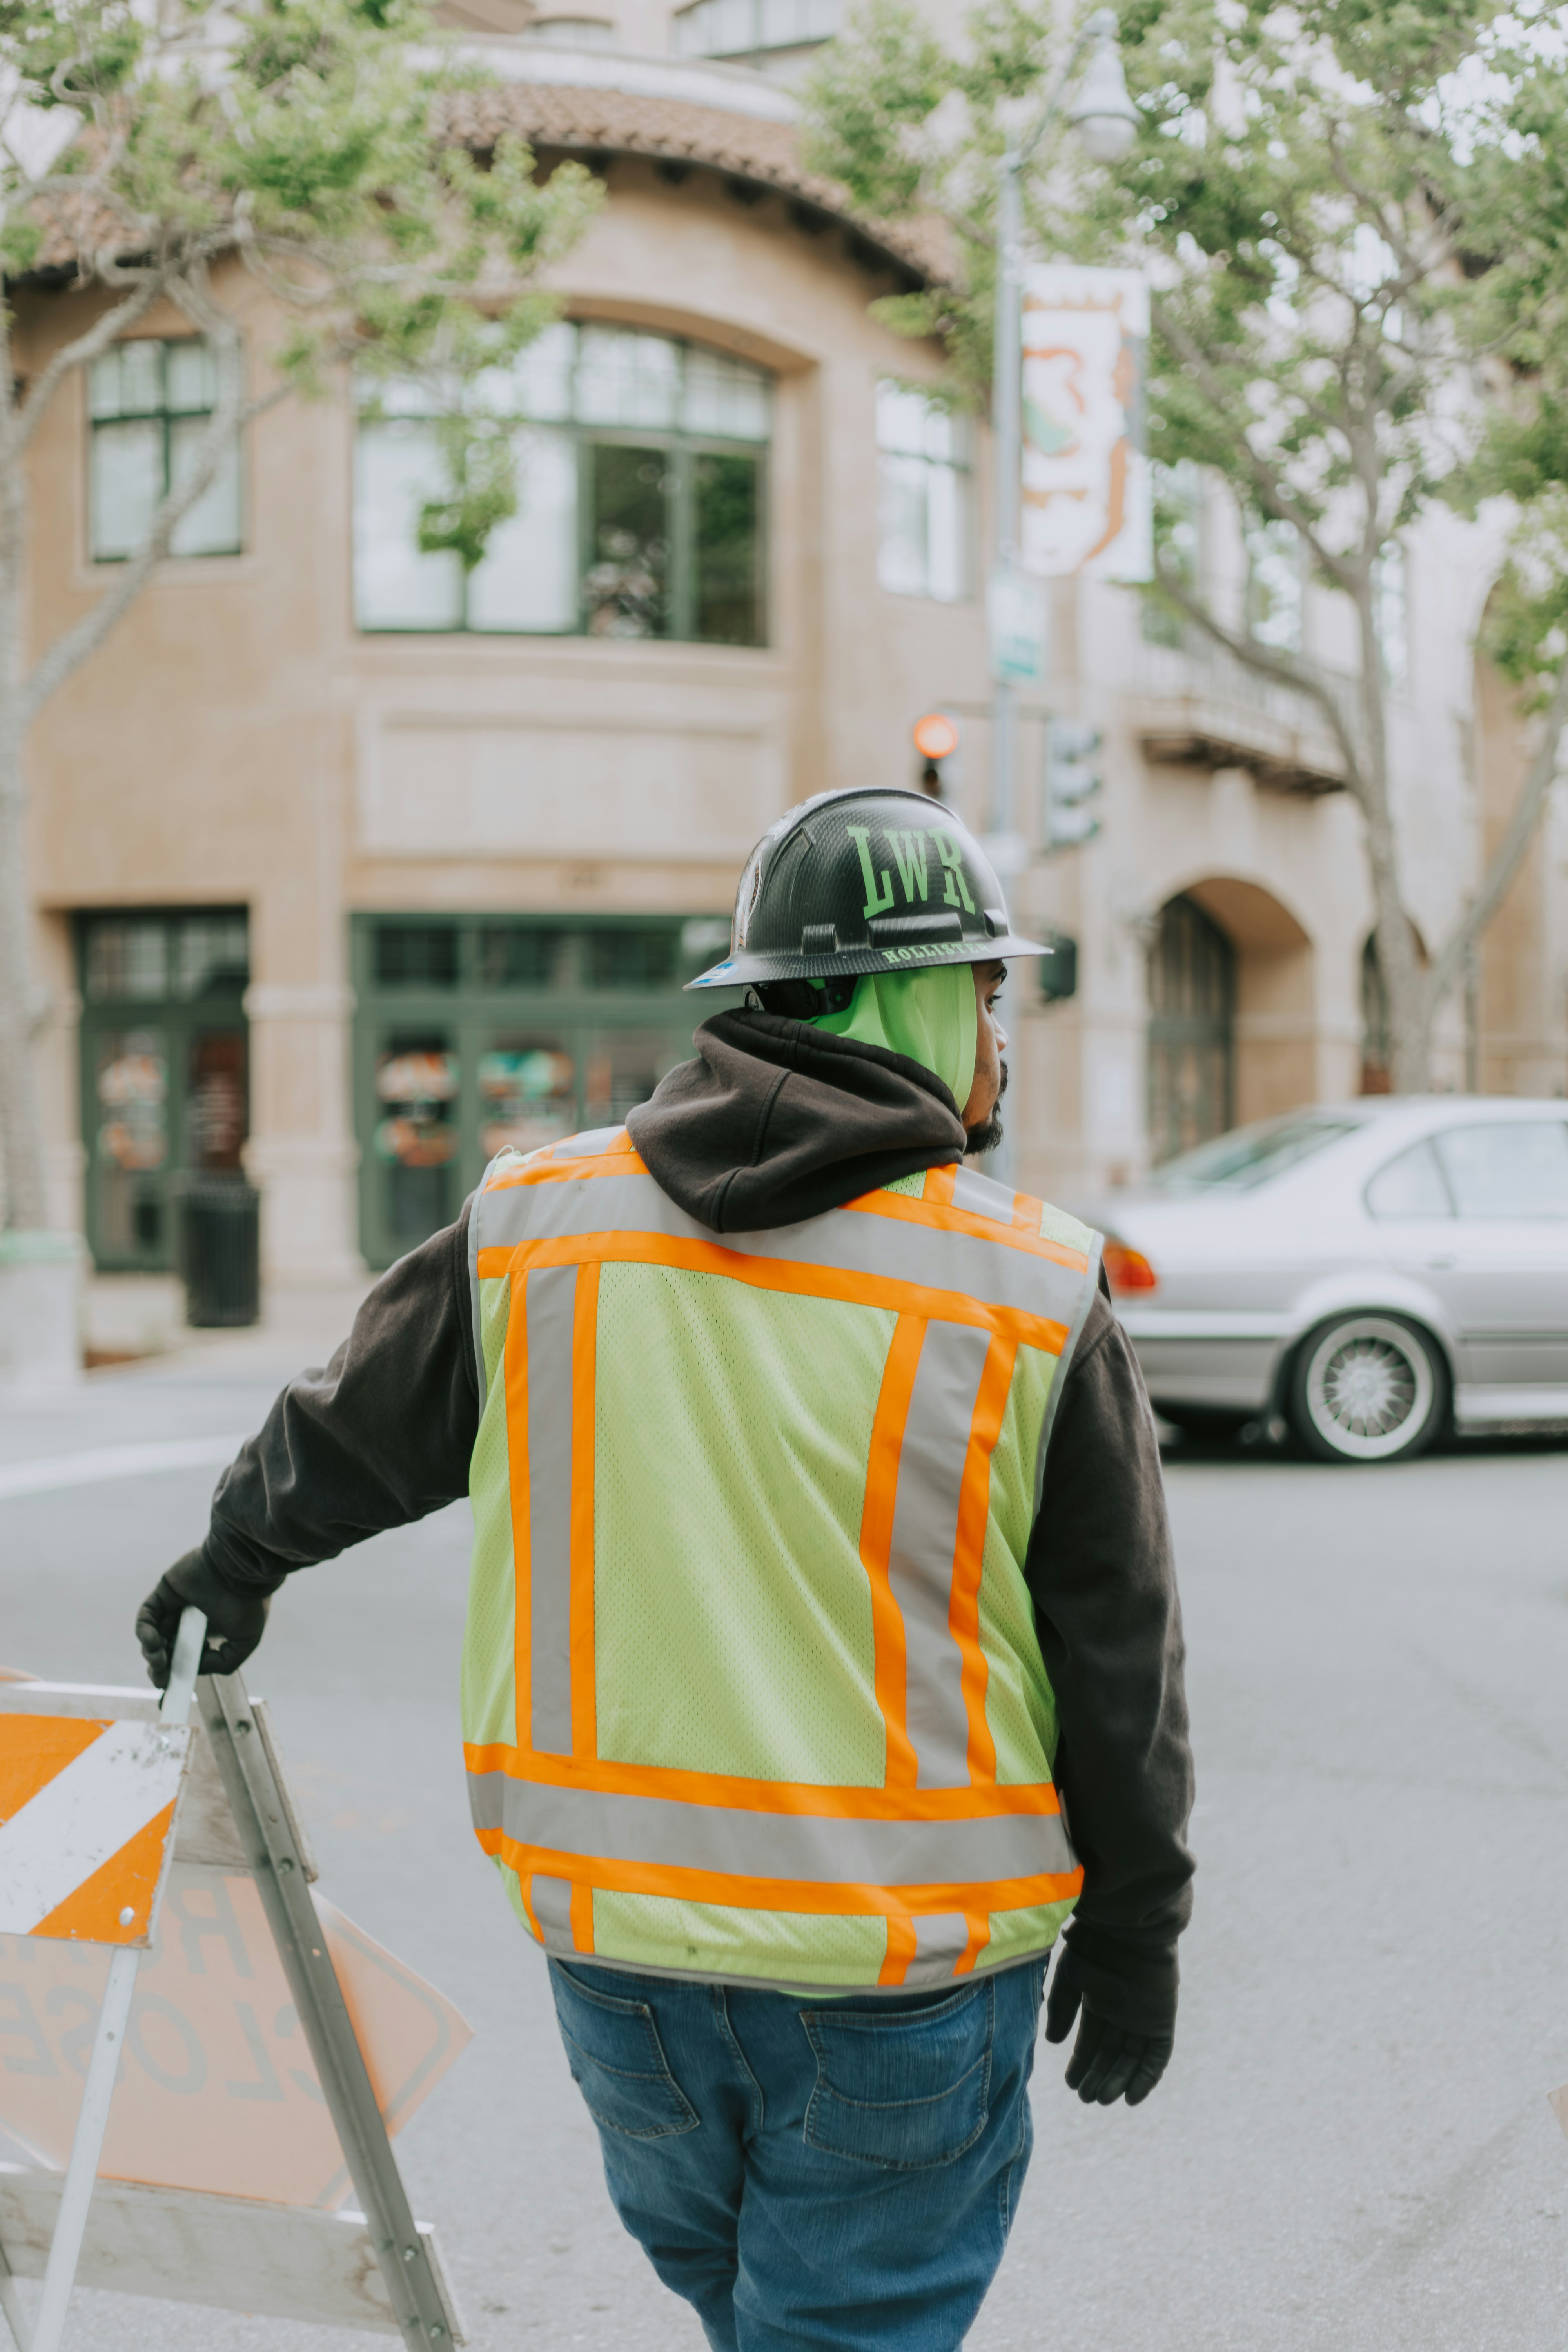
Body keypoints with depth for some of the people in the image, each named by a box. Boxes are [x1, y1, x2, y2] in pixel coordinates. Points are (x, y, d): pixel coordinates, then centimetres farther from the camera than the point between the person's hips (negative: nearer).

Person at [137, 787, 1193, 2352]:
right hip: (907, 1964, -3)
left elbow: (345, 1434, 14)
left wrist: (236, 1564, 35)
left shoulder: (531, 1224, -2)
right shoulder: (1035, 1293, -9)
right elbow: (1120, 1658, -4)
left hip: (607, 1918, 3)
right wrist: (1133, 1929, 10)